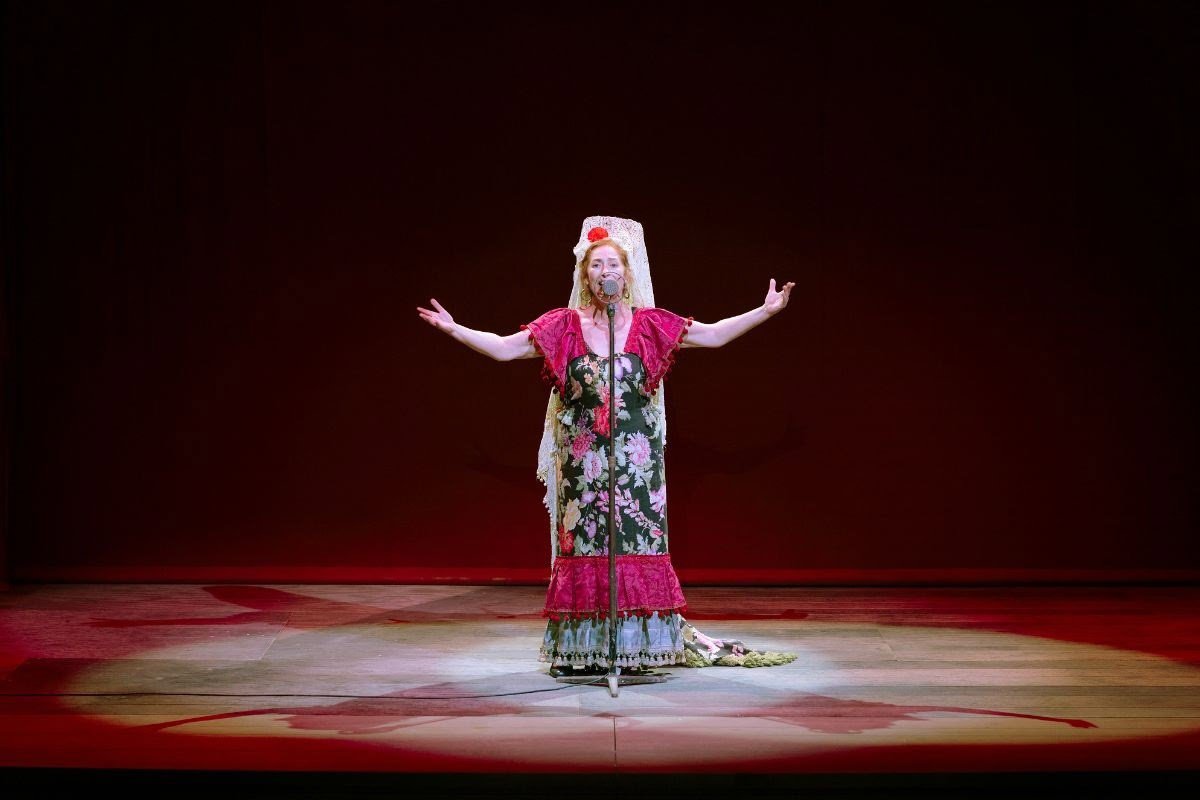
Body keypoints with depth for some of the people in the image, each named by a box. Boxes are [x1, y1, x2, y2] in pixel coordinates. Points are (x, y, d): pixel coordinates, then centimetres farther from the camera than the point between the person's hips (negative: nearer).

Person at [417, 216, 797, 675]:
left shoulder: (649, 325, 2)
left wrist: (765, 311, -7)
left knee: (636, 542, 1)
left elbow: (715, 335, 1)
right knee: (583, 541, 2)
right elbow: (503, 348, -1)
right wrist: (453, 328, -10)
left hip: (635, 459, 0)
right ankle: (580, 649, 7)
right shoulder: (564, 326, 1)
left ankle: (637, 644, 9)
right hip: (582, 460, 0)